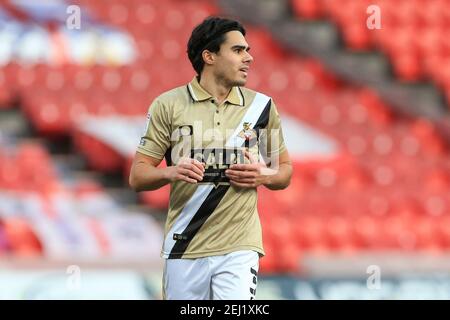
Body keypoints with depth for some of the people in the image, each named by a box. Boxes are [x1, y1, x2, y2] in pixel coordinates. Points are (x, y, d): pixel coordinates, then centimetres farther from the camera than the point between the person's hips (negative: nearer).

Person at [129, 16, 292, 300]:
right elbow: (137, 176, 1)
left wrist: (264, 176, -8)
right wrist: (171, 173, -20)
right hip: (184, 248, 0)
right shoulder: (168, 105, 0)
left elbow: (285, 170, 16)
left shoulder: (261, 106, 6)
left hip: (239, 247, 0)